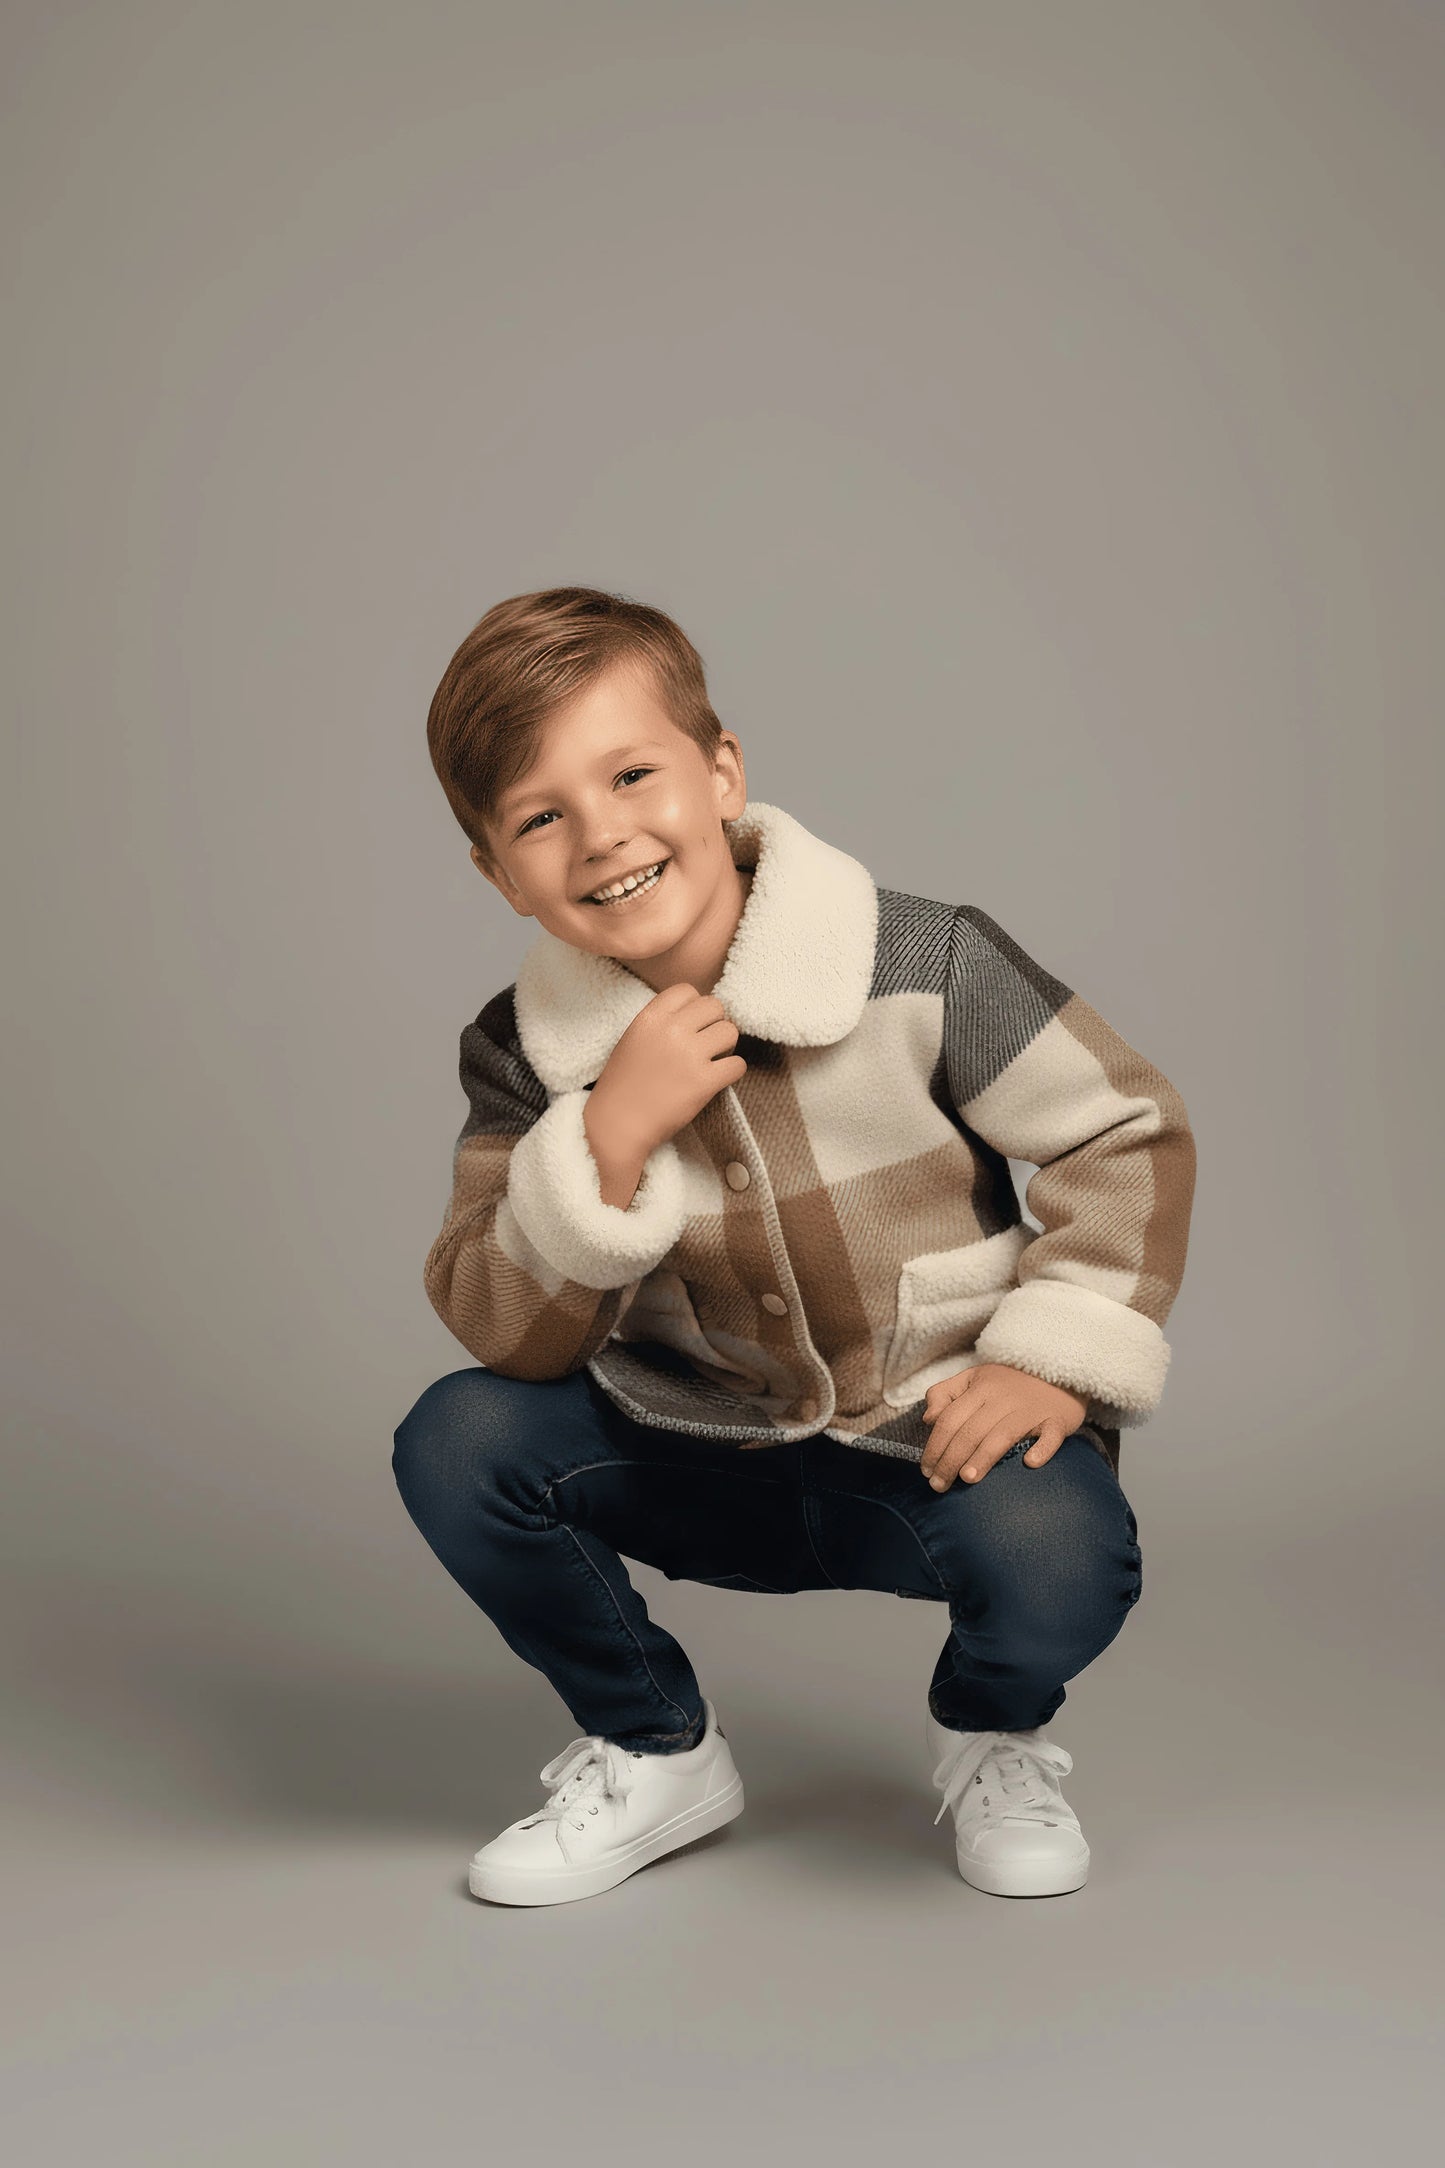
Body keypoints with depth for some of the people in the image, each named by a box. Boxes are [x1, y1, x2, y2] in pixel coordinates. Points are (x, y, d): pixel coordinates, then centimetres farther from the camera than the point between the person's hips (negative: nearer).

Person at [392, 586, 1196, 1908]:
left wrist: (1055, 1360, -18)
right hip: (707, 1461, 3)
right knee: (457, 1443, -18)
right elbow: (505, 1336, -13)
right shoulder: (523, 1055, -8)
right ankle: (654, 1751, 9)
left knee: (1059, 1553, -33)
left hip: (936, 1442, -3)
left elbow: (1129, 1134, -7)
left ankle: (991, 1738, 8)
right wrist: (608, 1137, -27)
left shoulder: (925, 966, -16)